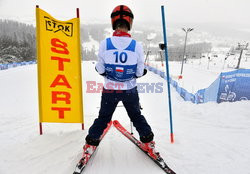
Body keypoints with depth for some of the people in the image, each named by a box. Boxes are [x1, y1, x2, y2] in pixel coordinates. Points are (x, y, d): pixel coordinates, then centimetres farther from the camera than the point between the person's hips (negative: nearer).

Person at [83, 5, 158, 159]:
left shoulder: (104, 44, -12)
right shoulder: (137, 46, -12)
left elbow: (100, 69, -6)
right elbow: (139, 72, -7)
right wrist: (142, 72, 15)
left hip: (109, 90, 0)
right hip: (130, 90, 1)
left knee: (103, 117, 21)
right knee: (137, 116, 24)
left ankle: (91, 143, 29)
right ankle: (148, 141, 34)